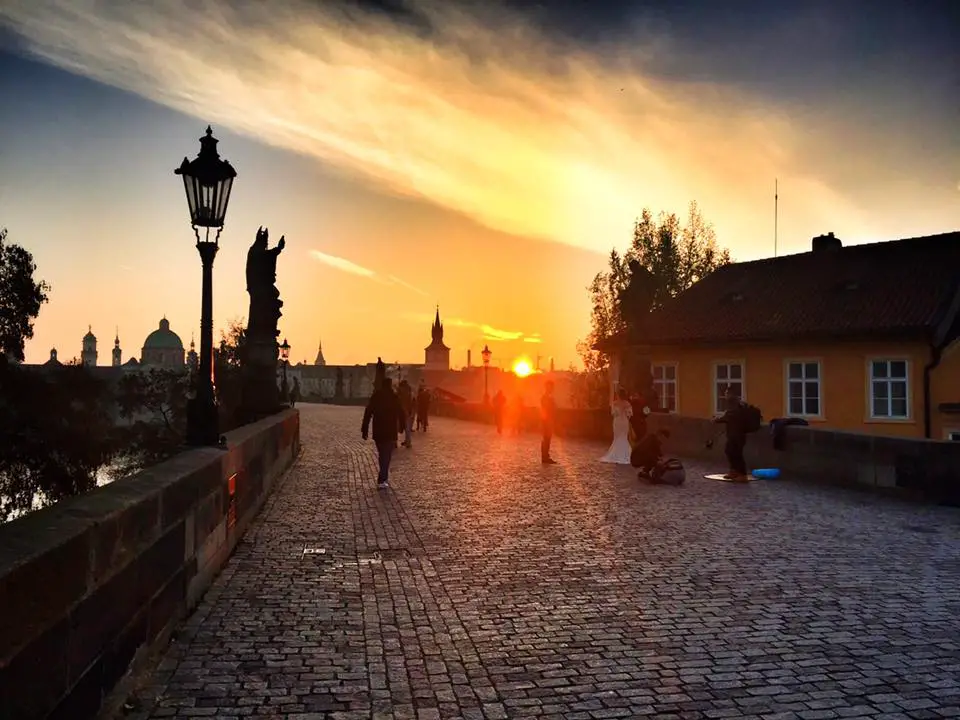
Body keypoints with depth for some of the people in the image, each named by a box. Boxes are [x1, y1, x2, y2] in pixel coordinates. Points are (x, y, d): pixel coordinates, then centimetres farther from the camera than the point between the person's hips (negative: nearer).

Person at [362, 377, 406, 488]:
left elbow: (367, 413, -1)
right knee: (386, 456, -1)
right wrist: (401, 426, 11)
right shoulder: (394, 397, -7)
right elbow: (400, 413, -5)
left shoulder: (375, 396, 1)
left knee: (382, 455, 19)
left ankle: (383, 476, 30)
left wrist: (364, 430, 2)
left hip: (378, 431, 4)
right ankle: (382, 480, -10)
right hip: (390, 431, -4)